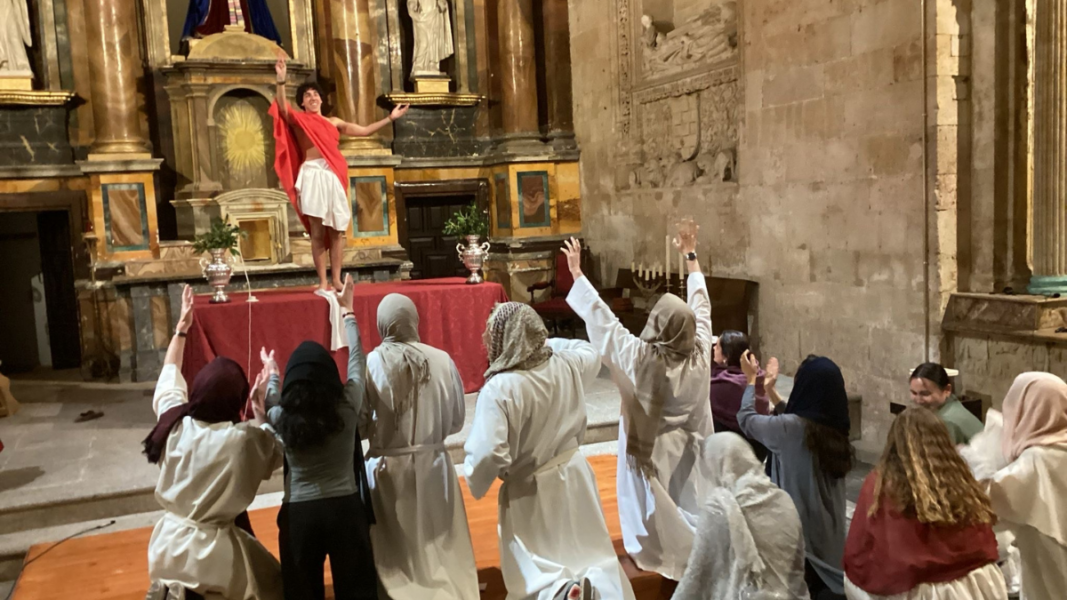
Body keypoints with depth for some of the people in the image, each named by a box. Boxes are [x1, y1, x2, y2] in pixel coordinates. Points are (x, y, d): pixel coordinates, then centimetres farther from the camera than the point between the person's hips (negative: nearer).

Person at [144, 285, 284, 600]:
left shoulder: (174, 422, -8)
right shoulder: (246, 438, -22)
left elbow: (168, 378, 13)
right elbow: (275, 453, 2)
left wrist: (181, 328, 21)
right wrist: (261, 413, 7)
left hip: (168, 545, 5)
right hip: (216, 552, -5)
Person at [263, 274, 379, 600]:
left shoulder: (282, 418, -9)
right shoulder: (347, 406, -11)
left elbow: (271, 402, 17)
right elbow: (356, 358, 4)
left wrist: (271, 373, 39)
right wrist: (347, 309, 18)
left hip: (298, 513, 1)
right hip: (345, 507, 0)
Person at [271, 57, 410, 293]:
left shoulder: (334, 122, 21)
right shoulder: (299, 120, 7)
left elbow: (364, 130, 24)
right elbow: (283, 108, -13)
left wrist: (390, 118, 23)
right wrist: (281, 81, -27)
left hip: (334, 177, 4)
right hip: (313, 175, -4)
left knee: (337, 231, 2)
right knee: (318, 231, -5)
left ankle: (336, 280, 7)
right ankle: (323, 282, -3)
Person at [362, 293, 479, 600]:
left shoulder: (371, 364, -13)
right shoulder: (442, 361, -7)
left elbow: (358, 424, -7)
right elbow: (456, 421, 2)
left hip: (387, 469, -2)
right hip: (433, 466, 2)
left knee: (394, 551, 12)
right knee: (442, 546, 16)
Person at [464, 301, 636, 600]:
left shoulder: (499, 389, -27)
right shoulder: (568, 365, -10)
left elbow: (489, 454, -31)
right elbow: (590, 351, 15)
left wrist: (473, 463, -9)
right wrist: (543, 343, 14)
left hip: (530, 492, -5)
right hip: (574, 474, 5)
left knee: (535, 570, 13)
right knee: (591, 550, 22)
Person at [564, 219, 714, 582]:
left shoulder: (639, 358, -24)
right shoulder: (701, 354, -14)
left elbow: (600, 318, -17)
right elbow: (701, 307, 0)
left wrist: (577, 273, -9)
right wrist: (690, 255, 10)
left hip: (652, 454, -3)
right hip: (689, 452, 3)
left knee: (657, 510, 11)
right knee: (689, 509, 15)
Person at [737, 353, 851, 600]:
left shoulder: (790, 427, -22)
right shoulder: (834, 424, -6)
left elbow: (746, 419, -5)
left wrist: (752, 379, 10)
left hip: (799, 526, -6)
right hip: (829, 529, 6)